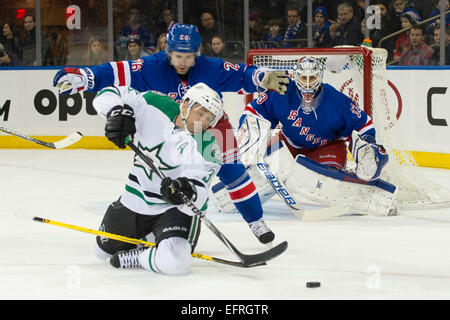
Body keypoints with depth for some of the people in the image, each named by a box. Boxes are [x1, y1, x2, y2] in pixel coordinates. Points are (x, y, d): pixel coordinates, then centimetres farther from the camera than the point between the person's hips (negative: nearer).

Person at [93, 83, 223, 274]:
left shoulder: (205, 146, -22)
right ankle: (146, 235, 47)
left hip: (177, 208, -4)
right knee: (103, 250, 24)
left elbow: (199, 192, -31)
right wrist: (117, 112, -32)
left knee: (174, 261, -33)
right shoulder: (154, 107, -14)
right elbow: (107, 96, -11)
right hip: (134, 201, 4)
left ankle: (138, 258, -2)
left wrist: (187, 193, -54)